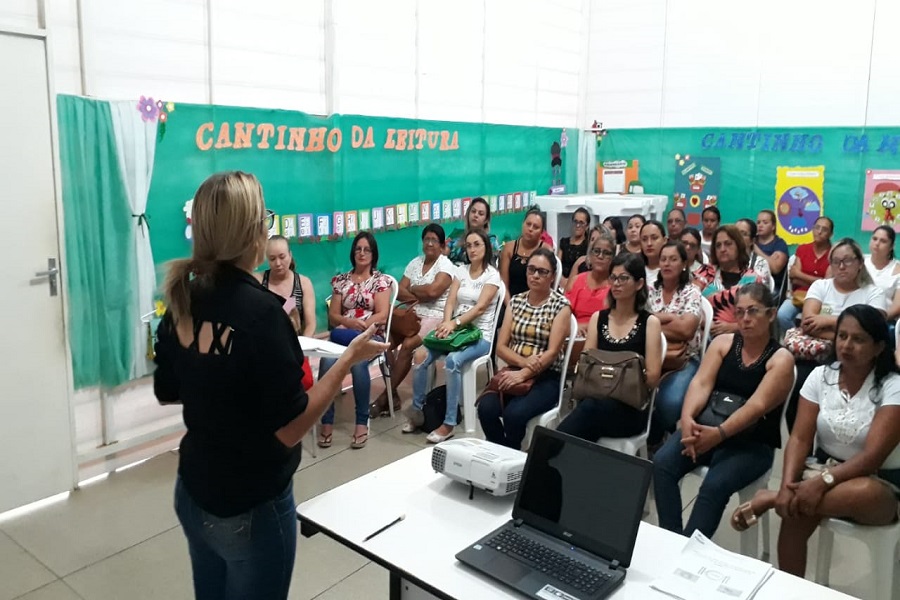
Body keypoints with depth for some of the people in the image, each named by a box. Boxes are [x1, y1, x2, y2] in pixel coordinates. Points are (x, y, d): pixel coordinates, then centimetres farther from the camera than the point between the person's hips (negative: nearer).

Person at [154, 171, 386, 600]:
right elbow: (289, 429, -22)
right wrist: (350, 358, -15)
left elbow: (167, 394, 9)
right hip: (252, 507, -6)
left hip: (193, 494, 6)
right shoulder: (261, 310, -25)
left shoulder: (182, 302, -4)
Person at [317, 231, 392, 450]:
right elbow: (332, 316, 8)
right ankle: (327, 421, -24)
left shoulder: (381, 280, 8)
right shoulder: (340, 280, 15)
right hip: (343, 335, 2)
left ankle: (362, 421, -25)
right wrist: (351, 322, -14)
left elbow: (382, 316, -3)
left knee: (358, 362, -37)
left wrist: (360, 326, -18)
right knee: (327, 362, -32)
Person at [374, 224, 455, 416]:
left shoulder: (446, 265, -5)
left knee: (407, 345, -29)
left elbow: (433, 290, -22)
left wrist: (412, 289, -4)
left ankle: (385, 397, -19)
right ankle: (393, 395, -13)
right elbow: (399, 292, 6)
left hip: (434, 317, -6)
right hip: (413, 315, 6)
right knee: (387, 341, -18)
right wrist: (420, 296, -11)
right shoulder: (415, 263, 13)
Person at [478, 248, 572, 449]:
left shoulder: (561, 305, -2)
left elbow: (552, 352, -11)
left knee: (513, 414, -30)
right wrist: (524, 361, -14)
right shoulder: (516, 301, 11)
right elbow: (501, 347, 5)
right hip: (514, 371, 4)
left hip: (547, 378, -4)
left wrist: (522, 374, -22)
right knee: (486, 408, -25)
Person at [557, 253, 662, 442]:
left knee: (590, 407, -35)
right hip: (595, 400, 2)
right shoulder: (598, 318, 15)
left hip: (630, 408, -2)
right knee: (589, 407, -35)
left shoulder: (649, 322, 4)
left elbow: (652, 378, -1)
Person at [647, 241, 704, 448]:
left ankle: (651, 436, 5)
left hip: (684, 361, -2)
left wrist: (655, 319, -7)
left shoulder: (691, 293, 0)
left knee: (670, 402, -31)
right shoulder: (649, 290, 10)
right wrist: (671, 318, -11)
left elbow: (686, 330, -14)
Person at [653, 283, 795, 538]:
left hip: (752, 443, -3)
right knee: (662, 463, -23)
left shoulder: (781, 359, -3)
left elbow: (756, 405, -18)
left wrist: (719, 433, -34)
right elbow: (701, 383, -6)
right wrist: (687, 418, -27)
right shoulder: (723, 342, 8)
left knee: (714, 485, -31)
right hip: (706, 429, 4)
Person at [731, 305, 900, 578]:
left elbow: (873, 456, -22)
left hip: (877, 481, -3)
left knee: (864, 493, -39)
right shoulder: (821, 376, -2)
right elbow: (800, 439, -6)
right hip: (823, 466, 3)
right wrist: (787, 485, -23)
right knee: (798, 507, -29)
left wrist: (824, 481, -35)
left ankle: (769, 498, -25)